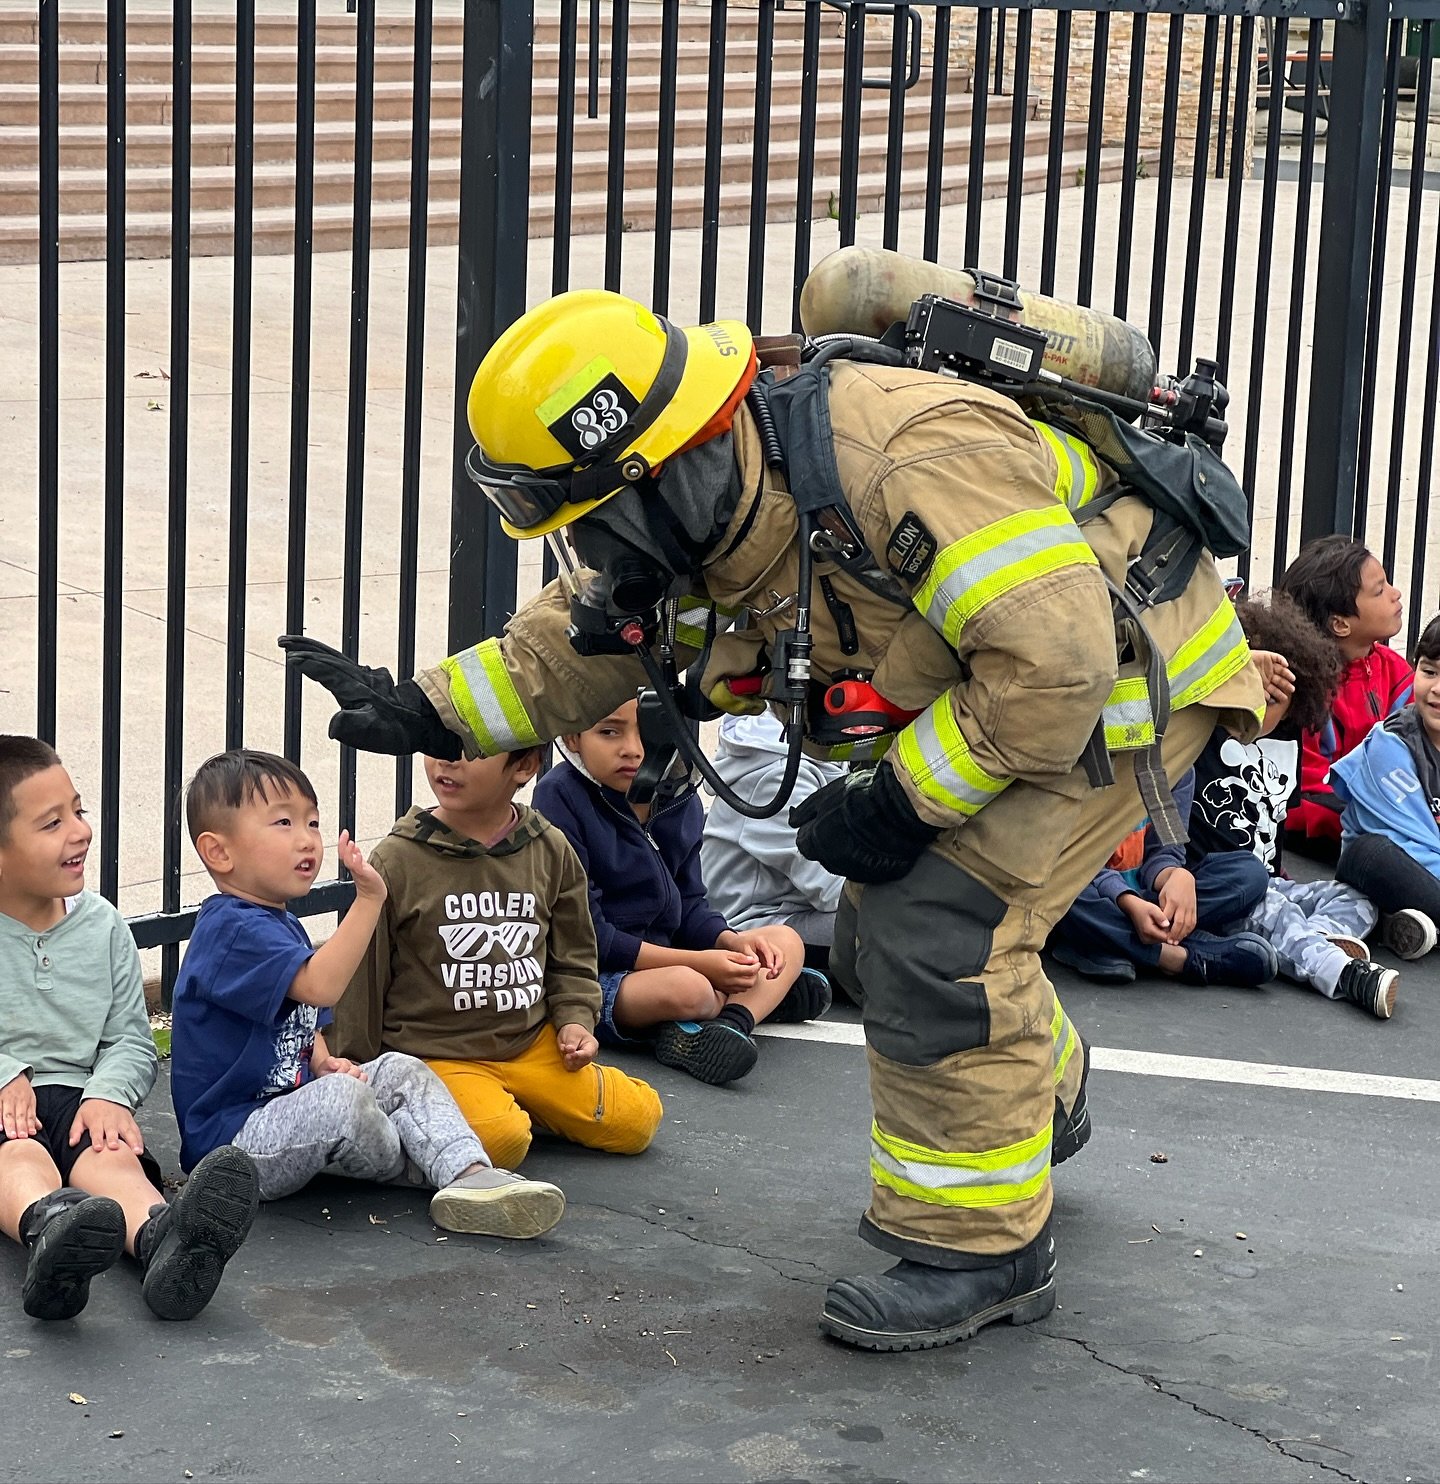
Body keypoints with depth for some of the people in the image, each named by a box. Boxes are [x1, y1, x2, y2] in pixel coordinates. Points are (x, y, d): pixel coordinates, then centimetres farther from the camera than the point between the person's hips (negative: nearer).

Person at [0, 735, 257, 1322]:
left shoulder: (102, 926, 12)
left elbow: (131, 1039, 12)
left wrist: (108, 1093, -9)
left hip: (75, 1097, 3)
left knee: (112, 1153, -32)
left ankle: (159, 1237, -68)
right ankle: (49, 1231, -74)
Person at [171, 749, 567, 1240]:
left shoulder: (283, 924, 16)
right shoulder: (230, 929, -20)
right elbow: (320, 985, -34)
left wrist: (323, 1061, 8)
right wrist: (368, 898, -35)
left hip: (286, 1109, 11)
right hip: (231, 1139, -11)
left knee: (401, 1072, 1)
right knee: (343, 1099, -31)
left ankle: (471, 1174, -19)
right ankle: (428, 1164, -1)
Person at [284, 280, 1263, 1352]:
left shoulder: (910, 462, -37)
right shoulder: (706, 517, -8)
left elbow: (1053, 669, -36)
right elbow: (585, 637, 10)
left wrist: (900, 801, -27)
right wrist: (427, 712, 0)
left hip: (1133, 668, -9)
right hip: (984, 685, 9)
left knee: (938, 932, -16)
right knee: (885, 928, 14)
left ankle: (978, 1244, -1)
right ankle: (1041, 1099, 43)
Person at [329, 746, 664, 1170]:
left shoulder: (551, 852, 4)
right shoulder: (398, 860, -6)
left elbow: (572, 959, 18)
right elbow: (363, 978, 2)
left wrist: (575, 1021, 0)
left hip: (533, 1044, 4)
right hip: (436, 1052, -4)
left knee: (637, 1120, -9)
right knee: (497, 1140, -32)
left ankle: (519, 1104, 10)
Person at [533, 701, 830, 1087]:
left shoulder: (681, 801, 5)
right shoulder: (560, 797, -17)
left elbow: (688, 907, 13)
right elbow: (585, 934, -20)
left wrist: (732, 942, -11)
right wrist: (698, 963, -21)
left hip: (662, 960, 9)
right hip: (591, 978, -9)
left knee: (786, 941, 4)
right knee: (686, 988, -37)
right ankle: (764, 996, -3)